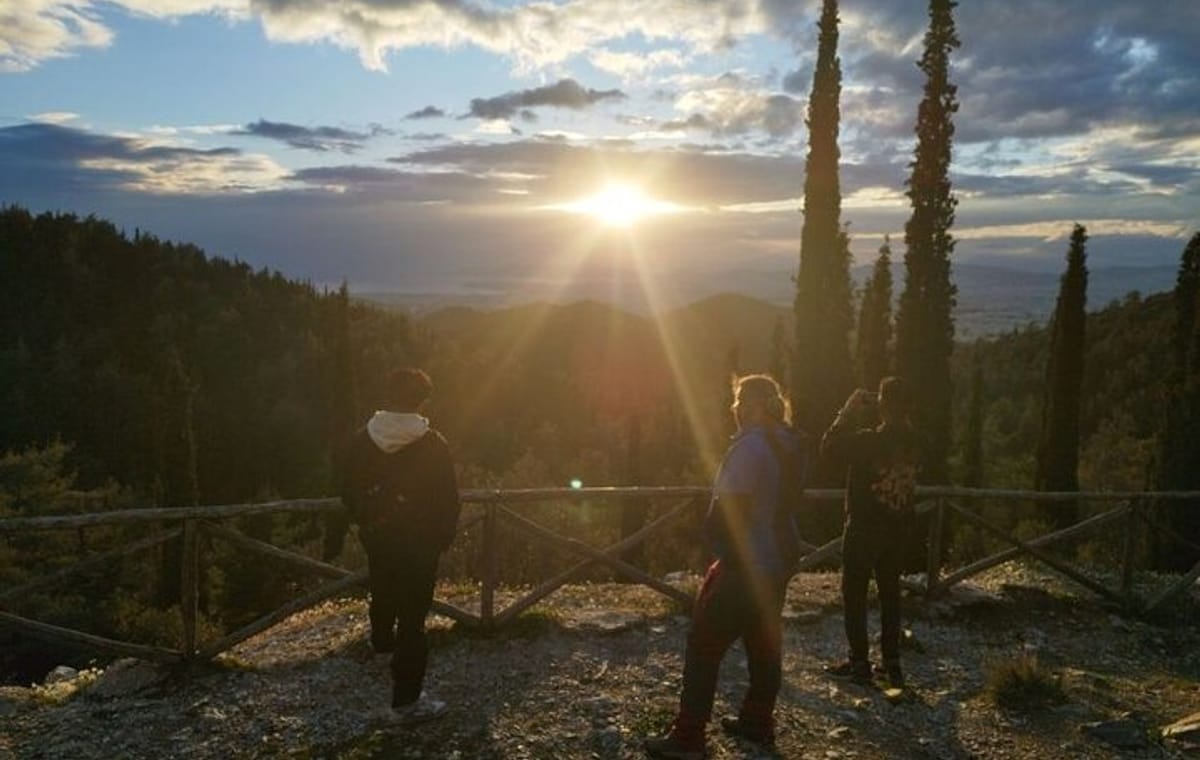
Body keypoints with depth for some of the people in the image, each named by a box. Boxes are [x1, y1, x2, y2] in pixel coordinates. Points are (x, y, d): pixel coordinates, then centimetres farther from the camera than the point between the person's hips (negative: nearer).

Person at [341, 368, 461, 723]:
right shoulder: (432, 445, -19)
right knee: (413, 619, 2)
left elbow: (349, 493, 4)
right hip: (418, 543, -5)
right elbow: (448, 500, -14)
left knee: (383, 591, 31)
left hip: (375, 537, 5)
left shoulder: (362, 440, -5)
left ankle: (382, 638, 59)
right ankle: (406, 701, 8)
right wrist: (443, 537, 3)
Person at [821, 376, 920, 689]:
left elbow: (830, 448, -13)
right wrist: (860, 416, 5)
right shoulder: (912, 440, -3)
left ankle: (859, 662, 10)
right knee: (890, 591, 16)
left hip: (864, 527, -6)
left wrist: (848, 413, -9)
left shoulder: (868, 439, -23)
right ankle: (892, 662, 21)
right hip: (898, 527, 6)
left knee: (854, 592, 7)